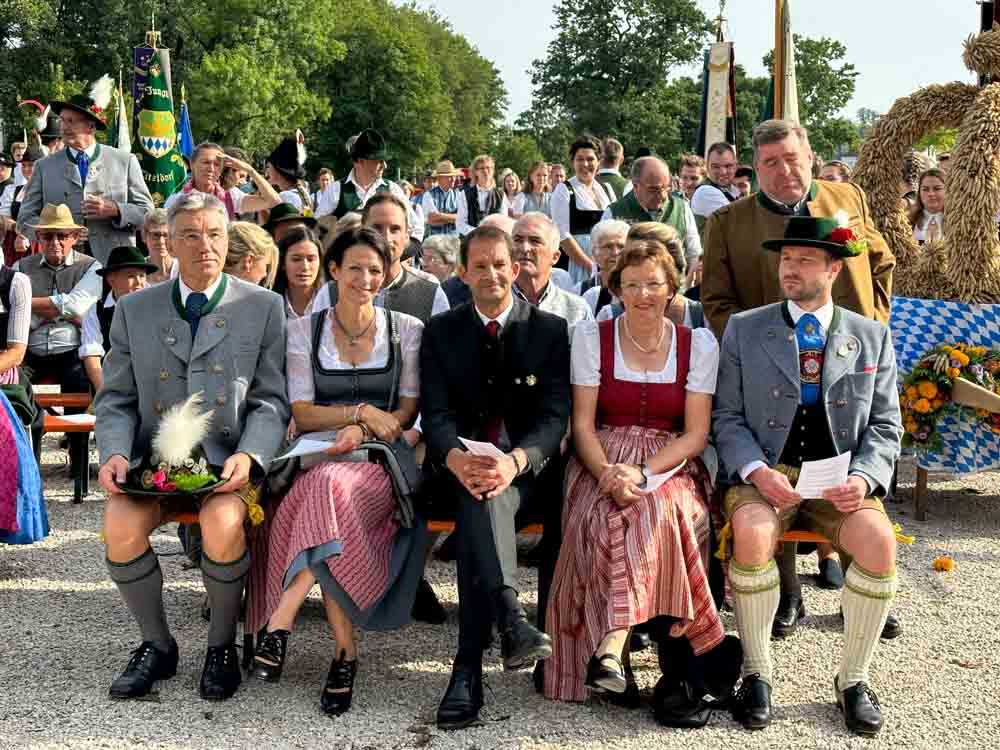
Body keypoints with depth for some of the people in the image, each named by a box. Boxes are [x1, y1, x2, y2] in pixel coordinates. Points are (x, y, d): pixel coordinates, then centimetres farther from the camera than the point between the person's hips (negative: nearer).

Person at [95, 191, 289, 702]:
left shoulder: (263, 307, 5)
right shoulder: (134, 310, 11)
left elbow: (271, 401, 2)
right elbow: (116, 398, 12)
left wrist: (249, 456, -16)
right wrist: (114, 453, -8)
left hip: (227, 458, -2)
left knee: (222, 525, -32)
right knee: (120, 526, -26)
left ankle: (221, 645, -4)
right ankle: (157, 644, 0)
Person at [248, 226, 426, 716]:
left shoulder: (406, 330, 12)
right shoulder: (303, 331, 12)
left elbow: (408, 410, 7)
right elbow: (302, 414, 5)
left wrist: (361, 431, -12)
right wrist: (362, 411, -10)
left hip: (381, 458, -1)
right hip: (318, 455, 1)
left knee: (332, 488, -37)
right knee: (327, 492, -36)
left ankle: (280, 620, -34)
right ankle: (345, 651, -33)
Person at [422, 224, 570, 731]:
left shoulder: (550, 330, 6)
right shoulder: (440, 332, 11)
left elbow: (555, 414, -4)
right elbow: (436, 414, 1)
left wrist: (515, 460, -26)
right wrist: (457, 458, -24)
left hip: (529, 467, -1)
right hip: (461, 464, 1)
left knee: (480, 503, -35)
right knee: (479, 495, -36)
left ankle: (469, 668, -41)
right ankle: (510, 620, -51)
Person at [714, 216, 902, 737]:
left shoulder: (872, 337, 11)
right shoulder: (743, 329, 8)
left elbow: (884, 425, 9)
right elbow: (727, 417, 4)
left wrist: (863, 476, -10)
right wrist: (757, 472, -14)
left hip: (839, 479, 1)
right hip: (764, 473, -1)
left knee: (879, 542, -29)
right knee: (752, 535, -33)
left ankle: (853, 679, -8)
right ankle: (757, 675, -13)